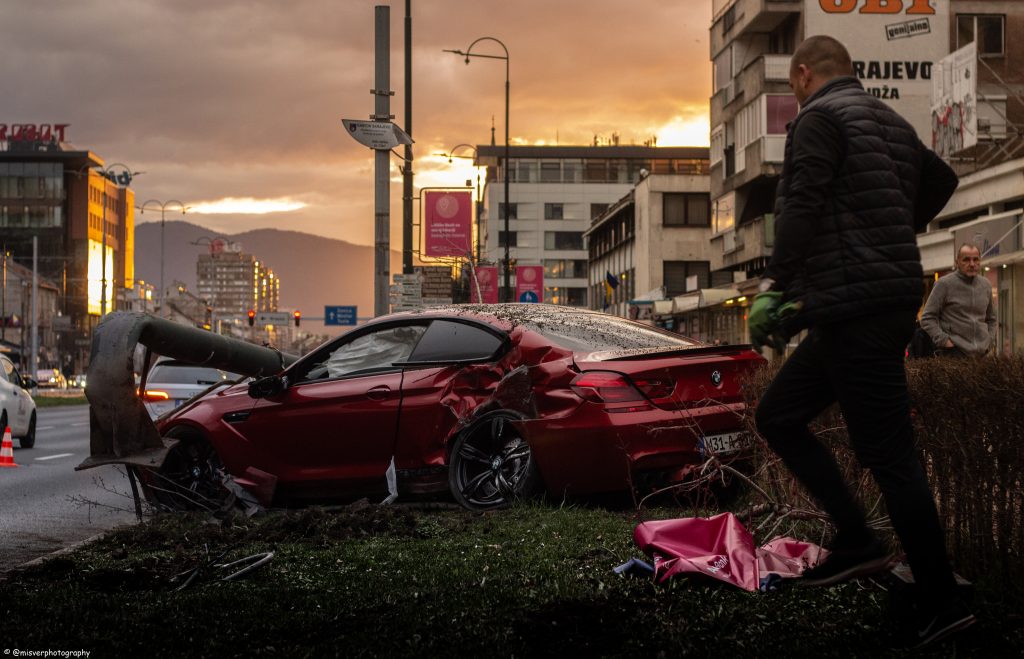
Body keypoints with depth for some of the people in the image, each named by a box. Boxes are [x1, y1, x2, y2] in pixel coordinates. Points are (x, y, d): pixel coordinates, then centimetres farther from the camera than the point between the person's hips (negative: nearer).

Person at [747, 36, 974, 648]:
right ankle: (856, 539, 11)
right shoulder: (892, 120, 18)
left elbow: (800, 209, -20)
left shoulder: (818, 117, -7)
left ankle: (942, 602, 1)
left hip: (855, 308, -9)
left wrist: (774, 289, -19)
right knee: (778, 416, 15)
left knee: (889, 453, -5)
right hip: (896, 293, 9)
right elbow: (942, 179, 35)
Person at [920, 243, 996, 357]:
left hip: (981, 353, 5)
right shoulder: (944, 284, -2)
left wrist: (989, 341, 13)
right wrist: (943, 340, -12)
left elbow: (991, 319, 28)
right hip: (954, 352, -5)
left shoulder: (986, 285, 16)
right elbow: (927, 318, -4)